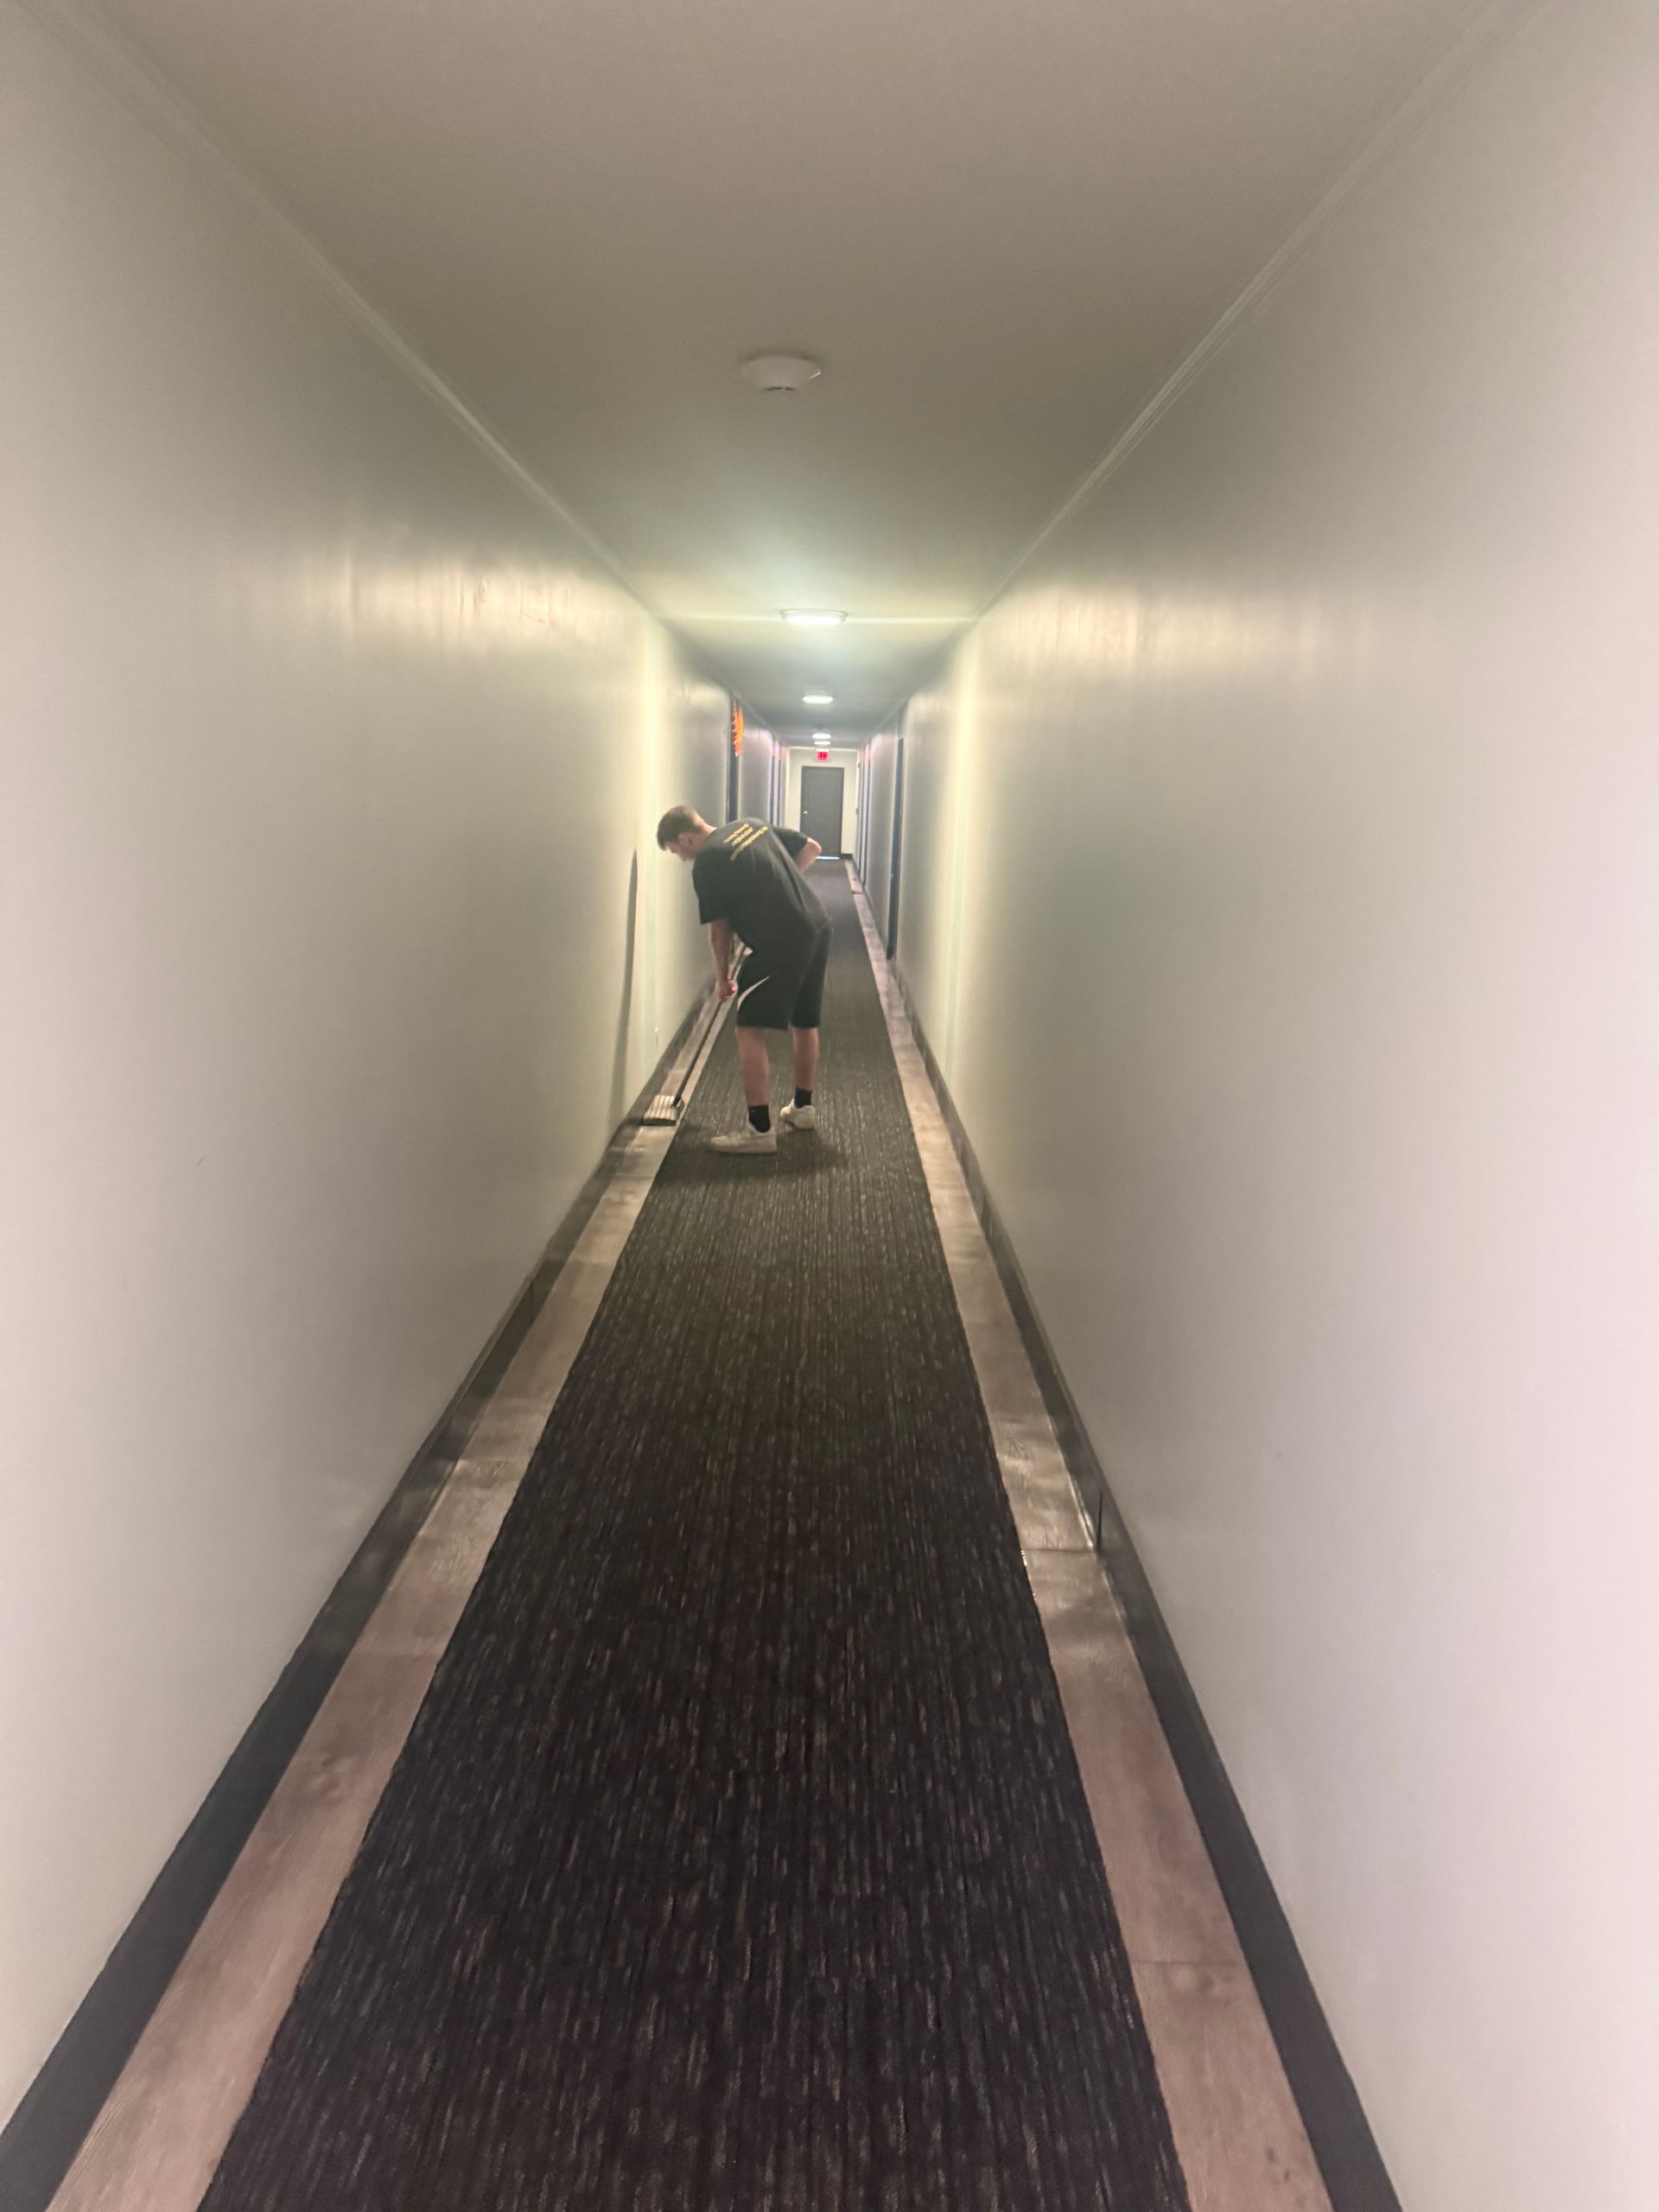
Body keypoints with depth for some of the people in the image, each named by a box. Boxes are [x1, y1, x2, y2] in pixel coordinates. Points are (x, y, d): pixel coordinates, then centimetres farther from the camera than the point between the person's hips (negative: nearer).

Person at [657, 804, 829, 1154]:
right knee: (806, 1024, 21)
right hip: (818, 930, 9)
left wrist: (722, 976, 14)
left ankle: (759, 1130, -8)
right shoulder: (754, 826, 15)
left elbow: (720, 930, 0)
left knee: (750, 1031, -5)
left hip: (781, 944, -9)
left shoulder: (707, 862, -6)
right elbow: (812, 848, 19)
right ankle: (803, 1108, 37)